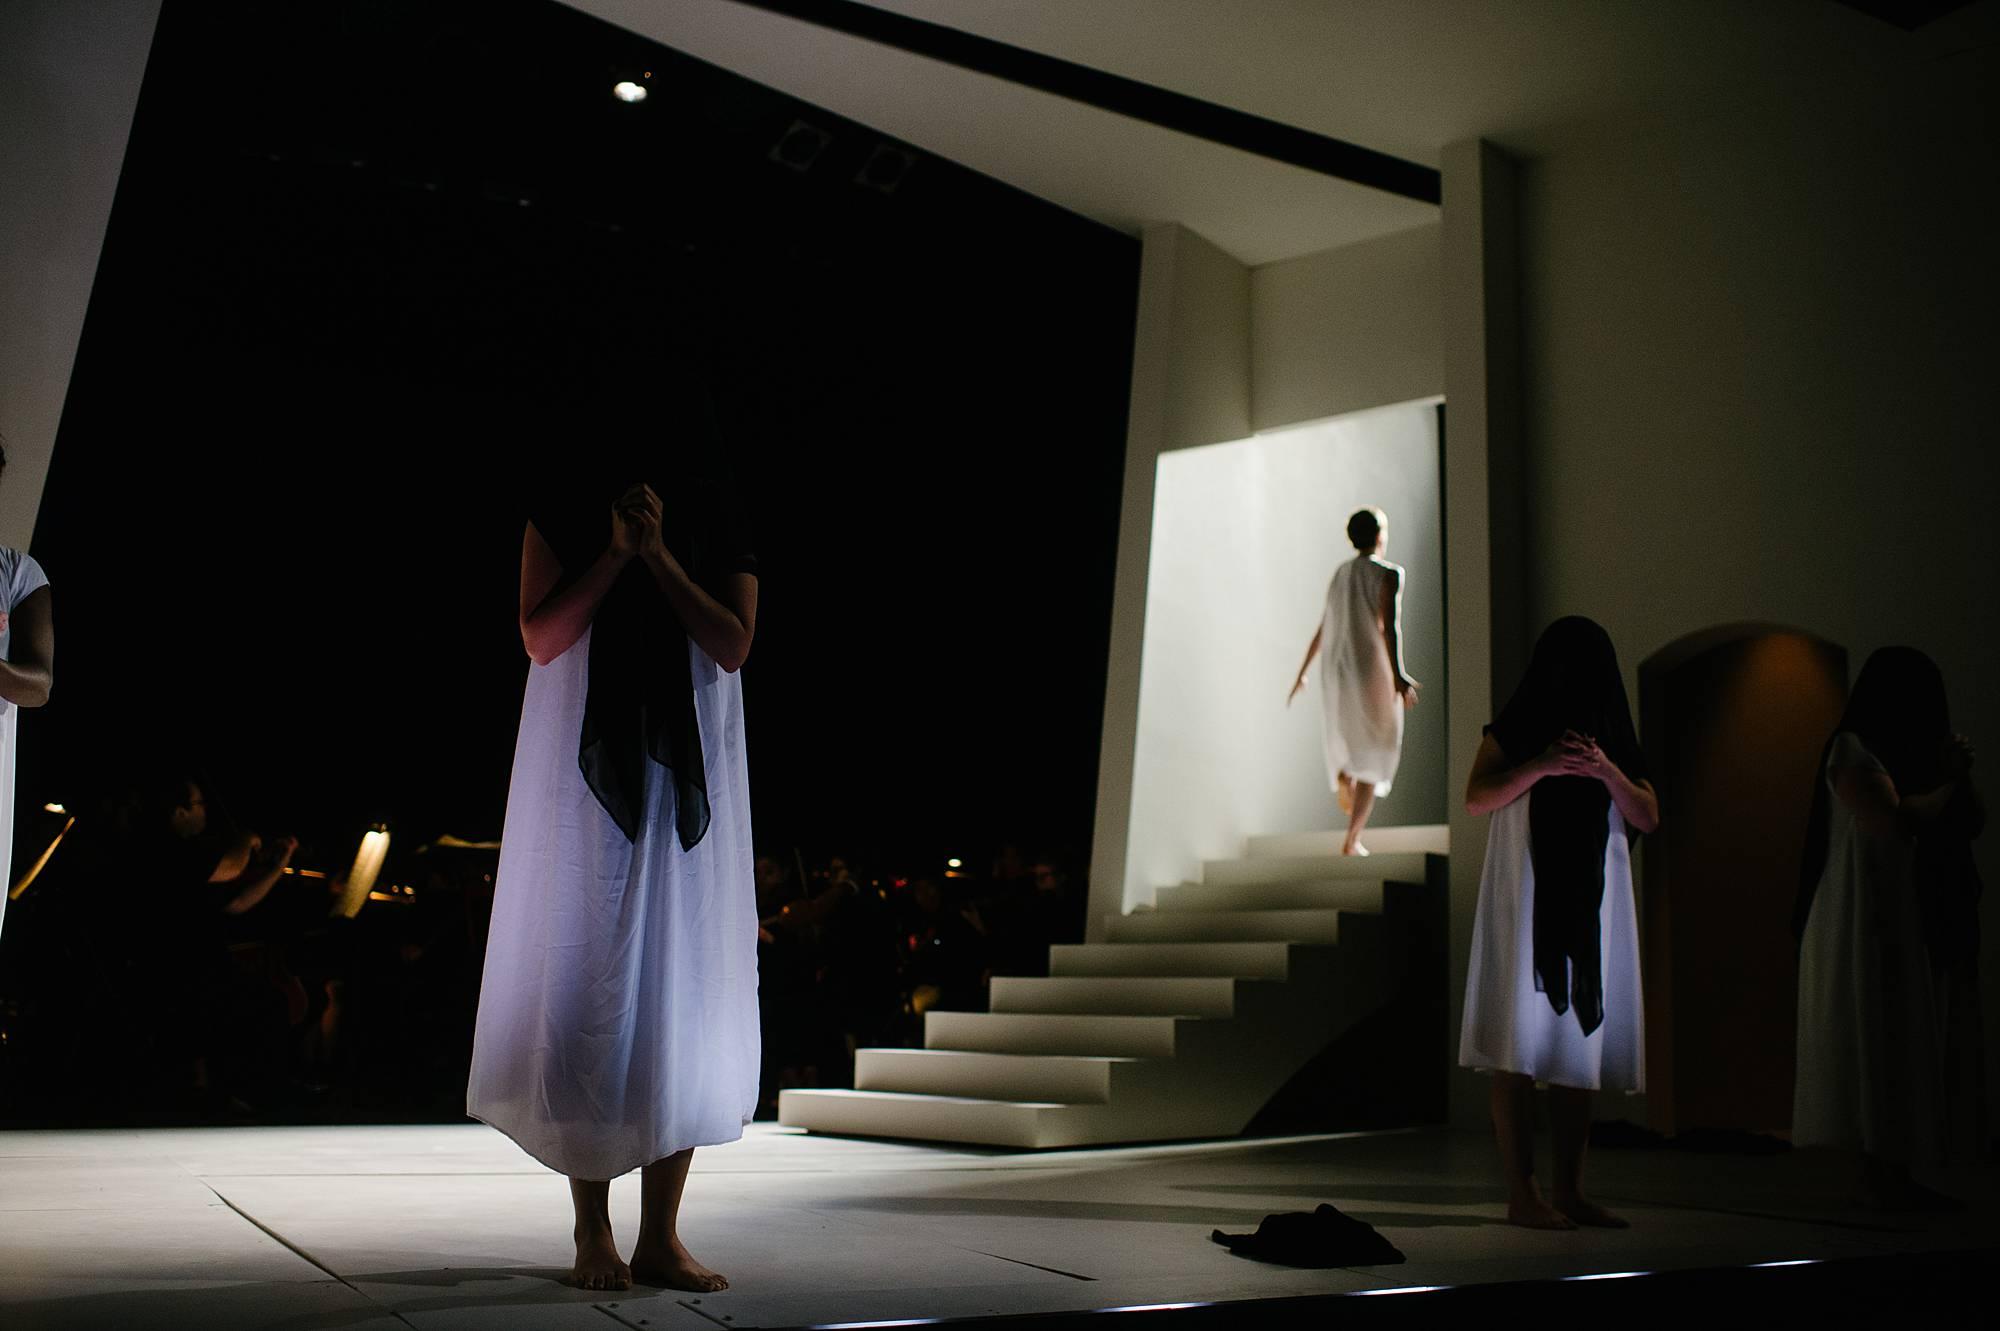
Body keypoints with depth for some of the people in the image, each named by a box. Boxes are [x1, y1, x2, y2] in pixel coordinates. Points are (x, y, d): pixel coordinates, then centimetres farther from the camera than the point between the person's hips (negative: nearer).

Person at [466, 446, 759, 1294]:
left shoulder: (720, 519, 7)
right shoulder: (567, 507, 6)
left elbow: (734, 646, -5)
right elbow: (539, 636, -4)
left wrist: (659, 555, -12)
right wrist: (616, 553, -11)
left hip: (691, 774, 2)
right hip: (590, 769, -1)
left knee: (686, 986, 0)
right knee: (589, 981, -1)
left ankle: (660, 1233, 8)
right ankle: (592, 1231, 11)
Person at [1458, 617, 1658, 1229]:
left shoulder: (1613, 737, 15)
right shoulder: (1515, 727, 4)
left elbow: (1647, 818, 7)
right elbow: (1476, 798, -7)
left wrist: (1607, 772, -11)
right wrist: (1540, 766, -19)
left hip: (1595, 903, 4)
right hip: (1525, 900, -4)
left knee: (1580, 1044, 5)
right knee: (1518, 1045, -6)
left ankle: (1570, 1190, 13)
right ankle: (1521, 1192, -1)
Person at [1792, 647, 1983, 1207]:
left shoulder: (1913, 753, 18)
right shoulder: (1853, 750, -7)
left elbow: (1974, 823, 18)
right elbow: (1892, 823, -19)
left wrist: (1960, 774, 1)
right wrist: (1947, 784, -4)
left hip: (1919, 926, 8)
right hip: (1869, 924, -8)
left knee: (1909, 1046, 5)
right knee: (1879, 1043, -8)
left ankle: (1894, 1174, 7)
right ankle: (1878, 1175, -4)